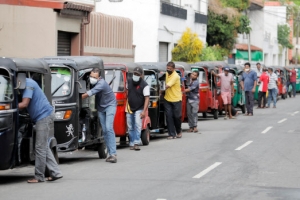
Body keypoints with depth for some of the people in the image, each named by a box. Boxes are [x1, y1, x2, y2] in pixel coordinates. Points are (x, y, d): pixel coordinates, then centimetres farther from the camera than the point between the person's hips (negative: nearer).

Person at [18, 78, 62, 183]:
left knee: (40, 147, -6)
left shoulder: (28, 84, -15)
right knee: (44, 147, 12)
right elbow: (24, 103, 16)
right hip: (44, 116, 10)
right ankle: (55, 173, 13)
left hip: (44, 116, -10)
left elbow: (24, 104, -21)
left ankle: (39, 176, -2)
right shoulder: (27, 83, 15)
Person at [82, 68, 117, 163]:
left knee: (109, 128, -20)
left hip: (110, 105, -7)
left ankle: (113, 154, -25)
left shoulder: (101, 83, -27)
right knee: (104, 130, 1)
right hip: (100, 108, 7)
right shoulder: (92, 82, -4)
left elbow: (90, 93, -32)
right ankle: (110, 153, 3)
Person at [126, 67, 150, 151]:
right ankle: (131, 143, 14)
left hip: (139, 109, -5)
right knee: (130, 127, 7)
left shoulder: (144, 85, -14)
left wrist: (144, 111, -24)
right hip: (129, 108, 5)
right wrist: (126, 106, 14)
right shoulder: (129, 81, 2)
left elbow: (147, 98, -16)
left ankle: (136, 143, -20)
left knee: (138, 126, -15)